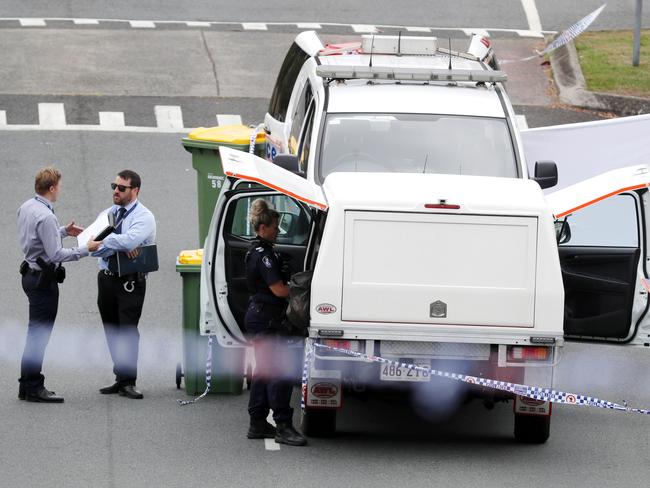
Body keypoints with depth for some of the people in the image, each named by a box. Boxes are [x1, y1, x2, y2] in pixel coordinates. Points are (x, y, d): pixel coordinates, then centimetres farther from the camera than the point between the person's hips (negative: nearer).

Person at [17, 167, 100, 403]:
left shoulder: (26, 207, 8)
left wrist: (63, 231, 23)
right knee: (39, 333, -5)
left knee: (36, 333, 15)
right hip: (44, 278, -10)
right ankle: (33, 388, -3)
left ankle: (27, 386, 19)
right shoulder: (45, 217, -22)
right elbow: (56, 254, -23)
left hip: (31, 274, 10)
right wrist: (85, 249, -14)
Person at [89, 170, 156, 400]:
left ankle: (127, 382, -9)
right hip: (107, 279, 6)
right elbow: (95, 244, -3)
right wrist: (121, 247, -18)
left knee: (128, 331, -11)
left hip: (130, 283, -6)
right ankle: (121, 379, 18)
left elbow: (130, 239, -26)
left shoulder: (143, 217, -6)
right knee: (112, 332, 10)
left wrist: (105, 242, -15)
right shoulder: (108, 214, 11)